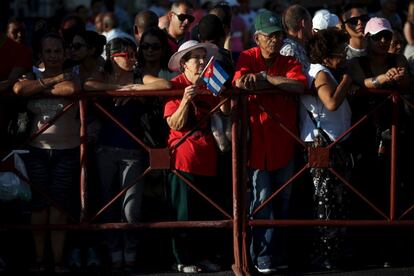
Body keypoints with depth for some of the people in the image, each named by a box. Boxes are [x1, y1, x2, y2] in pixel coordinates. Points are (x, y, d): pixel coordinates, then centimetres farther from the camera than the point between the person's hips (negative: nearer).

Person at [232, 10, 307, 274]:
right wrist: (279, 82, -25)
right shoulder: (248, 58, -2)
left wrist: (265, 78, -18)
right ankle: (263, 255, -2)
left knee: (283, 198, 13)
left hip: (284, 141, 4)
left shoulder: (290, 62, 6)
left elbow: (300, 85, -15)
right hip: (258, 140, -4)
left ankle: (280, 250, 26)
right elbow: (240, 82, -22)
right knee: (262, 198, -7)